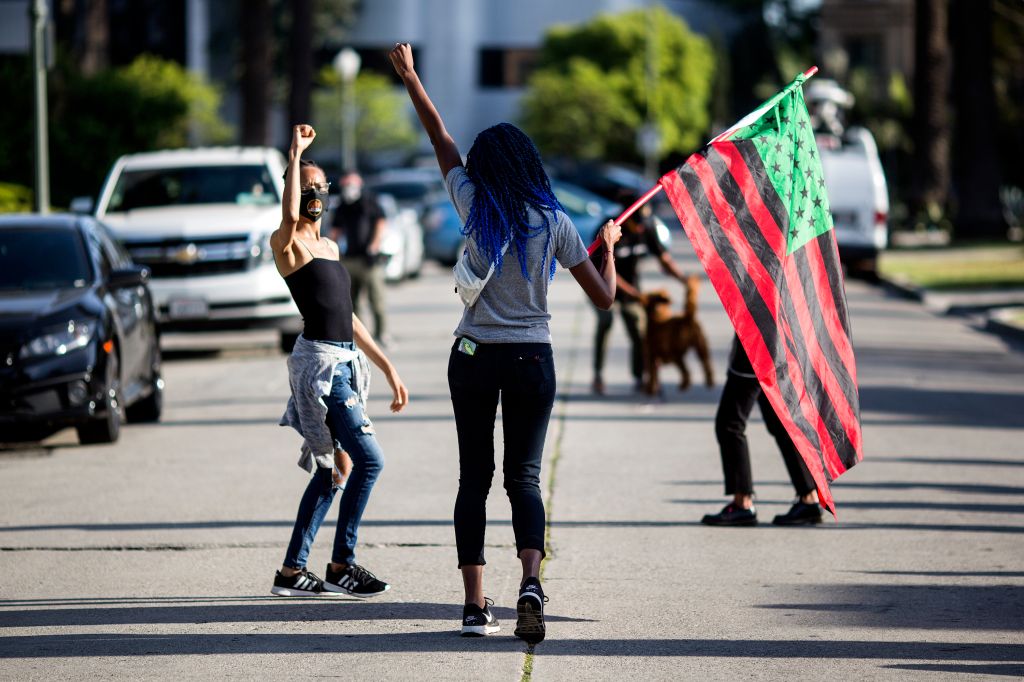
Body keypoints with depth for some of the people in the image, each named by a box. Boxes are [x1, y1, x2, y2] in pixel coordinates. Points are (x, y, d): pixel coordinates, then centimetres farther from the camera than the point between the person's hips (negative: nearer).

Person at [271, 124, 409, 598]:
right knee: (368, 460, -14)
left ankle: (292, 571, 15)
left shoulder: (329, 248, 19)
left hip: (344, 362, 9)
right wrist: (295, 154, -25)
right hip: (319, 361, -9)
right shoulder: (288, 244, -6)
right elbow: (290, 217, -32)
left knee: (332, 470, 10)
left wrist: (387, 368, 22)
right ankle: (341, 566, -6)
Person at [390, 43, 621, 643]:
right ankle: (531, 582, -23)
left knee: (475, 477, 8)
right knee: (525, 477, 3)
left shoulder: (475, 207, -3)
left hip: (474, 358, 0)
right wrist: (608, 246, 18)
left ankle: (476, 605, 4)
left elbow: (441, 140, 10)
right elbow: (604, 296, -1)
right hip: (532, 359, 0)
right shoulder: (554, 222, -4)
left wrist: (409, 75, 21)